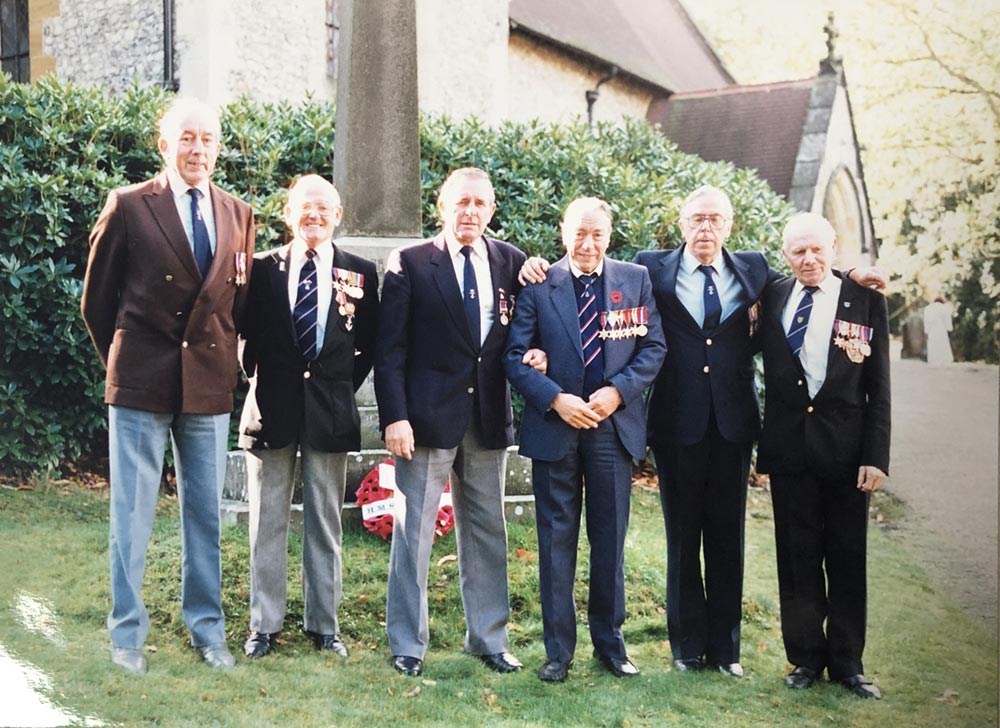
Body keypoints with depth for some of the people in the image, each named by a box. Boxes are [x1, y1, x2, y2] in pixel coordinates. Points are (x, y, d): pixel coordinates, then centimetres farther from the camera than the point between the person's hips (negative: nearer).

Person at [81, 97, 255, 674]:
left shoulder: (239, 215, 8)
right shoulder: (129, 206, -3)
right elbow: (96, 299, 4)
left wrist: (222, 359, 7)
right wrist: (121, 361, 9)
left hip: (210, 386, 3)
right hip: (141, 386, -3)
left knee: (206, 515, 11)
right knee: (132, 515, 5)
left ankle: (208, 630, 24)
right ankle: (127, 633, 19)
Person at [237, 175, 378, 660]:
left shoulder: (361, 272, 4)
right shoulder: (262, 268, 3)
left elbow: (371, 343, 10)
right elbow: (246, 333, 10)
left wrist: (345, 384, 4)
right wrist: (257, 378, 4)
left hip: (331, 409, 0)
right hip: (272, 405, 0)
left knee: (325, 524, 8)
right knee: (267, 521, 7)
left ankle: (324, 626, 19)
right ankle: (264, 624, 18)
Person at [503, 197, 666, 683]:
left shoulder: (636, 280, 4)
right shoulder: (538, 285, 0)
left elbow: (653, 347, 3)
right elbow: (515, 356, -2)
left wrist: (618, 391, -12)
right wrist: (557, 399, -14)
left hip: (614, 425, 1)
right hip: (554, 426, -1)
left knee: (610, 540, 9)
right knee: (556, 541, 6)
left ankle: (609, 641, 24)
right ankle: (558, 649, 17)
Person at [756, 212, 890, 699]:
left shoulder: (866, 300, -1)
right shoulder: (772, 298, 5)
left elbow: (879, 386, -2)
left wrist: (875, 455, -7)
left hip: (845, 447, -1)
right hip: (789, 445, 2)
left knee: (847, 558, 8)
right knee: (797, 557, 9)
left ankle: (846, 662, 21)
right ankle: (806, 657, 22)